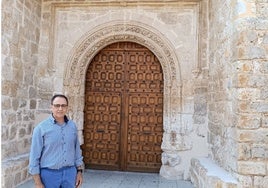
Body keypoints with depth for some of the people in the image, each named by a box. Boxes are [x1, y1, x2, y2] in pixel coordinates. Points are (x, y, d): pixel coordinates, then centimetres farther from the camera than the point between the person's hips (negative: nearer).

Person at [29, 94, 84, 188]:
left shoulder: (72, 126, 3)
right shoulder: (41, 128, -9)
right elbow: (34, 156, -8)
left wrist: (79, 171, 9)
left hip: (70, 172, 4)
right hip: (49, 174, -3)